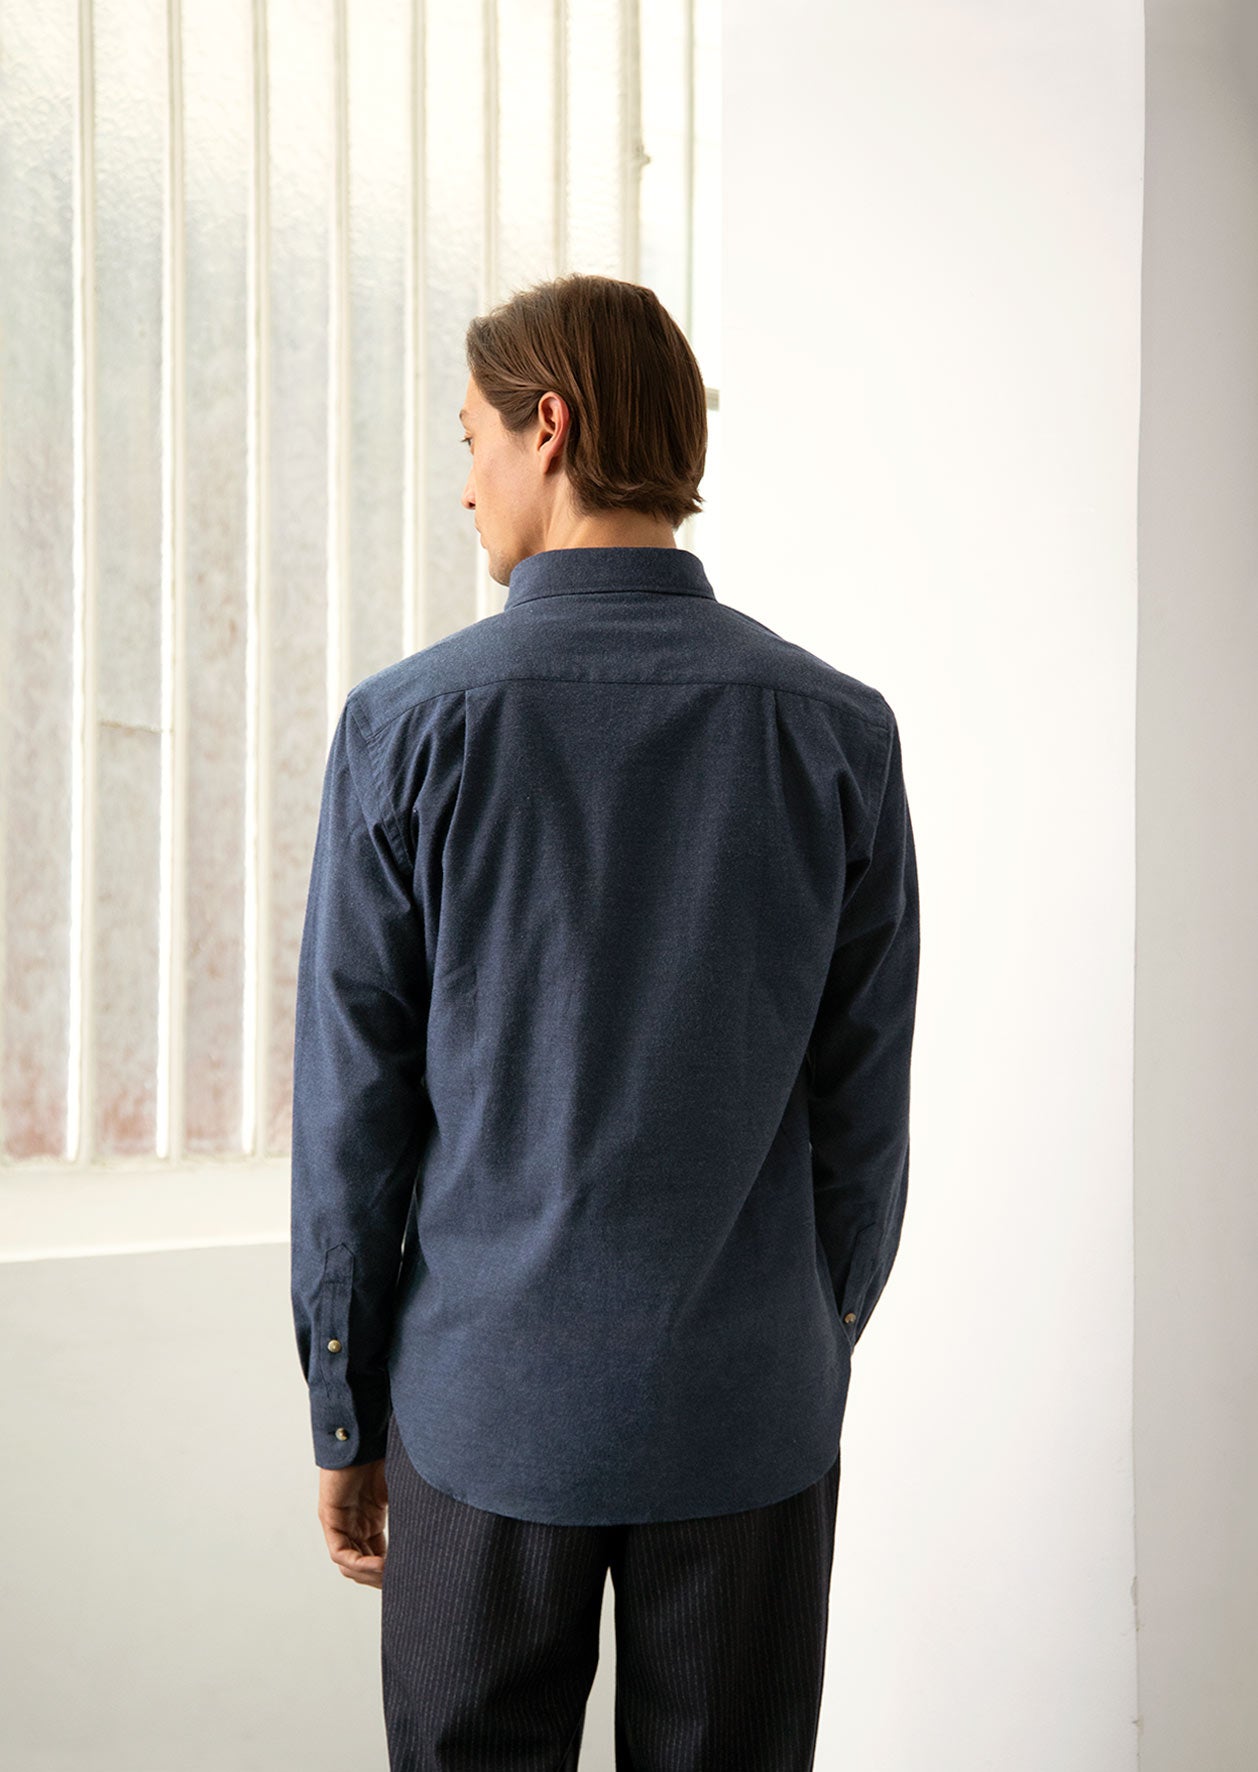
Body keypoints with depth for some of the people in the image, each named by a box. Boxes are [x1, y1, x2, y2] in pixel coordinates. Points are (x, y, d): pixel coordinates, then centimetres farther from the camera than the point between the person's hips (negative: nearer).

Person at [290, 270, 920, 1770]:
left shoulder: (409, 726, -11)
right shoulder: (839, 730, -6)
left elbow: (353, 1114, -6)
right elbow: (863, 1108, -1)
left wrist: (343, 1416, 5)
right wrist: (816, 1354, 13)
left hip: (488, 1405, -1)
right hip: (751, 1414, 2)